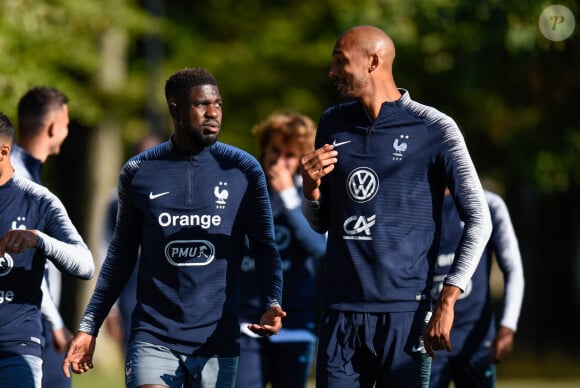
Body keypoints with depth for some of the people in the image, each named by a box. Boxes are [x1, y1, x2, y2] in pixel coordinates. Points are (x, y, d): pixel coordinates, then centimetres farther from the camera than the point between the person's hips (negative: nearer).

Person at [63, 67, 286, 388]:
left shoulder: (244, 171, 3)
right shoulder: (138, 173, 5)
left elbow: (264, 247, 7)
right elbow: (121, 255, 15)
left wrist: (272, 303, -12)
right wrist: (89, 326, 11)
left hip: (217, 344, 0)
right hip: (153, 338, 0)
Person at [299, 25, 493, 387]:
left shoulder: (433, 128, -3)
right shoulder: (333, 123, 13)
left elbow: (479, 219, -4)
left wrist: (447, 301, -13)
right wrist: (311, 185, -1)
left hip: (404, 314, -4)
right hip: (342, 312, 4)